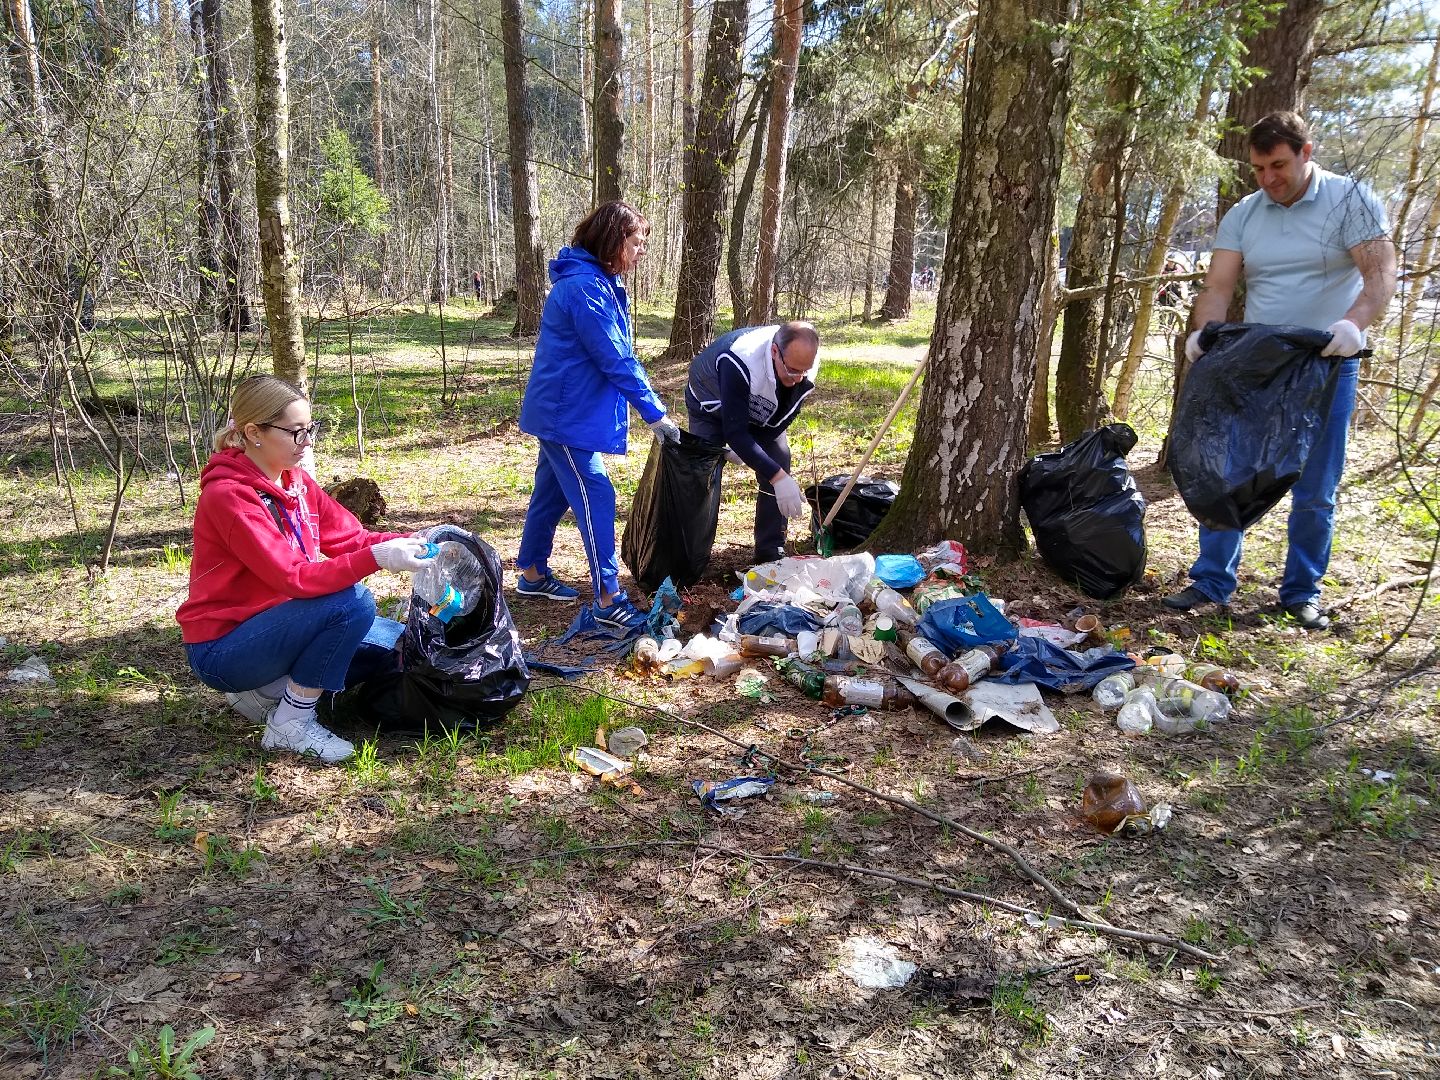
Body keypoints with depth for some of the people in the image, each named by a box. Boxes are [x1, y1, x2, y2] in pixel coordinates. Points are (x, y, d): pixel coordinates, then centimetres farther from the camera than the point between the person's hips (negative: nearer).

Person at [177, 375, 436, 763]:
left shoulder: (295, 480, 2)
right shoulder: (228, 495, -23)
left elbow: (351, 537, 0)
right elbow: (293, 577, -30)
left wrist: (408, 543, -17)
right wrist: (376, 558, -36)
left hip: (264, 622, 8)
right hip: (221, 648, -8)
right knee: (353, 603, -27)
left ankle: (264, 689, 10)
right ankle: (291, 723, -11)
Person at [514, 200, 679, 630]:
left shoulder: (601, 283, 11)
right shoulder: (586, 287, -21)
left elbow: (617, 354, 15)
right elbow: (616, 360, -23)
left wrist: (649, 409, 11)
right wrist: (655, 414, -19)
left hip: (560, 411, 10)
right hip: (567, 414, -10)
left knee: (552, 492, 18)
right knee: (596, 499, -9)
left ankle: (532, 575, 31)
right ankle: (608, 601, -5)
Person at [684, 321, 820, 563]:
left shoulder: (806, 363, -28)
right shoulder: (740, 360, -46)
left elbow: (782, 419, -13)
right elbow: (735, 432, -44)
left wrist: (742, 449, -19)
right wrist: (778, 477, -49)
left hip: (760, 412, 4)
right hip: (711, 406, -4)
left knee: (779, 460, -10)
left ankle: (771, 552, -1)